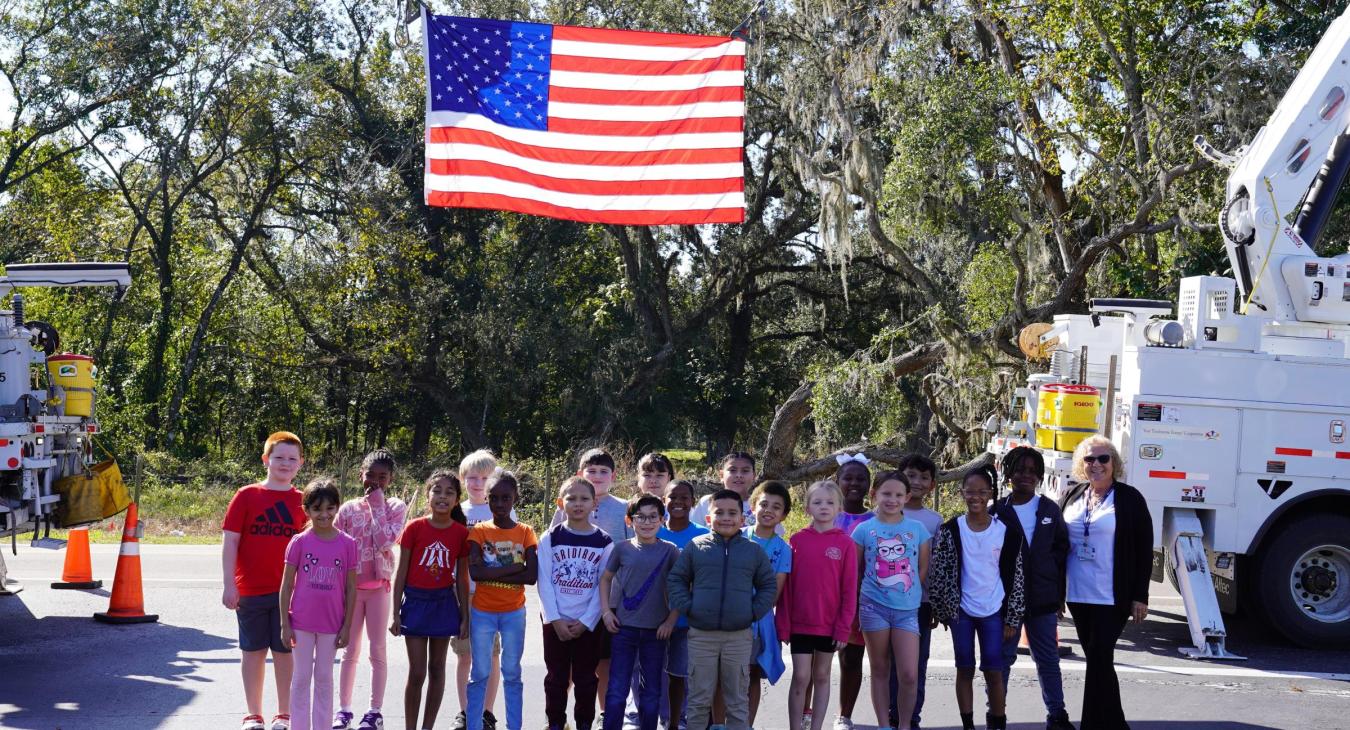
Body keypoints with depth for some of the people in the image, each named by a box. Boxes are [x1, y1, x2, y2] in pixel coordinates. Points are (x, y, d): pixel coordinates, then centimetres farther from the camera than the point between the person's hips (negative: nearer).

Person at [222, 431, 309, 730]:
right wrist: (230, 585, -7)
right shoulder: (247, 496, 0)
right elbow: (230, 540, -1)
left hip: (289, 591, 1)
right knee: (253, 651, 7)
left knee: (285, 652, 5)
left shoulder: (302, 502, 3)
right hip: (250, 590, -1)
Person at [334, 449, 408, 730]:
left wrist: (377, 506, -14)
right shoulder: (348, 509, 3)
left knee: (377, 650, 3)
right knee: (350, 650, 7)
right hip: (351, 586, 2)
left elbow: (385, 541, -17)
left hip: (379, 586, -1)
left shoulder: (396, 507, -1)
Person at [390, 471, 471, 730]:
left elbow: (462, 579, 4)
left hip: (444, 603, 2)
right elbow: (401, 573, -3)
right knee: (416, 672, -2)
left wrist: (465, 617, 4)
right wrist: (395, 613, -5)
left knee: (436, 669, 9)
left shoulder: (461, 533, -2)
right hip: (415, 601, -2)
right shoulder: (414, 528, -7)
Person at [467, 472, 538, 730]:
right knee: (479, 674, 6)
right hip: (482, 612, 0)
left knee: (512, 674, 8)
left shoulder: (525, 533, -1)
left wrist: (493, 573, -16)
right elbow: (475, 571, -17)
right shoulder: (479, 531, -3)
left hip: (513, 613, 1)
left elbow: (532, 576, -11)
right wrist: (514, 567, -16)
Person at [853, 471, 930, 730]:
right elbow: (854, 570, 7)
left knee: (909, 674, -7)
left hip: (907, 609, 0)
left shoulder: (918, 529, 4)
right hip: (874, 607, 0)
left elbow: (923, 569, 11)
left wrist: (908, 591, 3)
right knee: (880, 671, 7)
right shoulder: (864, 530, 1)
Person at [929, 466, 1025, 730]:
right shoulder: (950, 530, -3)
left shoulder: (1006, 531, -2)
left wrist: (1012, 618, 1)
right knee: (965, 669, 6)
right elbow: (938, 572, -1)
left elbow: (1015, 575, 2)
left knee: (994, 671, -1)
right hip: (961, 609, 0)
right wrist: (943, 610, -5)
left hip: (993, 611, 0)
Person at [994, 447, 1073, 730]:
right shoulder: (998, 512, -2)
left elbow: (1061, 551, 8)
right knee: (1003, 656, 6)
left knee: (1048, 658, 10)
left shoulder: (1050, 510, 5)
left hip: (1043, 599, 2)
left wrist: (1059, 594, 5)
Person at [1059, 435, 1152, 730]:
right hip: (1078, 596, 5)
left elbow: (1144, 550, -4)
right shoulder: (1071, 497, 10)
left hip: (1112, 598, -5)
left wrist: (1140, 596, -9)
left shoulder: (1129, 499, -3)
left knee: (1099, 660, -8)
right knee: (1097, 661, 12)